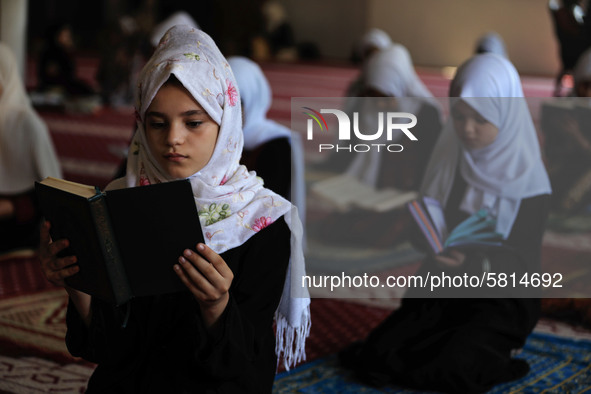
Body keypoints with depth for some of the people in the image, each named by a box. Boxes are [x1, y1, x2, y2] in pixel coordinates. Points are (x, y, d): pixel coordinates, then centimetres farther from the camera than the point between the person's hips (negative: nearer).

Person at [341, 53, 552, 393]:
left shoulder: (526, 178, -13)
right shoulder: (449, 155, -2)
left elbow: (525, 263, -14)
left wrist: (475, 262, -32)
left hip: (501, 300, -4)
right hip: (441, 290, 4)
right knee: (376, 357, -13)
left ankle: (494, 348, 5)